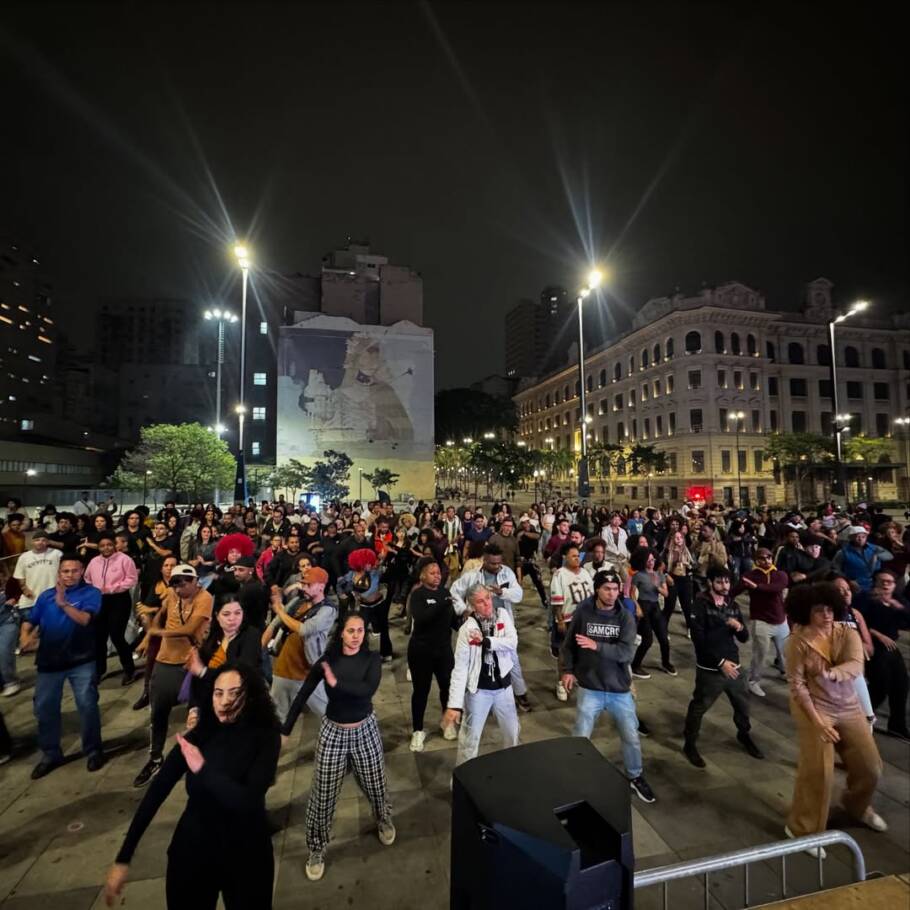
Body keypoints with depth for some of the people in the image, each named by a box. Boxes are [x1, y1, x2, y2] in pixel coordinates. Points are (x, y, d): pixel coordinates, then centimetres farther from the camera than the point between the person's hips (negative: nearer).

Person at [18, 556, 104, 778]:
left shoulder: (91, 593, -9)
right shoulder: (46, 595, 7)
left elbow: (84, 619, -21)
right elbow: (29, 621, 8)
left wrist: (63, 603, -33)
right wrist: (25, 634, -13)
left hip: (81, 661, -4)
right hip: (49, 661, 4)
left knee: (87, 705, -1)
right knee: (44, 708, 13)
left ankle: (93, 750, 18)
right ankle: (51, 754, 33)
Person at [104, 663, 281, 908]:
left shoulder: (265, 739, -21)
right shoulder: (197, 737, -12)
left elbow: (250, 802, -27)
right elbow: (156, 793, -10)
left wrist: (203, 769, -29)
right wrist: (123, 859, -15)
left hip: (246, 856, -2)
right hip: (192, 851, 2)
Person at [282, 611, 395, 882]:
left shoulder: (372, 659, -13)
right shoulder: (327, 660, -11)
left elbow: (368, 689, -29)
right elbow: (302, 695, -5)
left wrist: (337, 683, -35)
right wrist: (285, 730, -5)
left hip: (365, 730, 0)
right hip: (333, 732, 0)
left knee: (375, 784, 16)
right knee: (323, 793, 6)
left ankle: (384, 820, 48)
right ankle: (317, 849, 32)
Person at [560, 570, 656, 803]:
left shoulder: (626, 617, -10)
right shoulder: (583, 612, -11)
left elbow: (627, 652, -21)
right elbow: (568, 643, 3)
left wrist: (597, 646, -32)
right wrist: (568, 669, -2)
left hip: (619, 689, 1)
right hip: (589, 689, -1)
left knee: (631, 737, 16)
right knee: (580, 738, 9)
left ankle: (635, 777, 42)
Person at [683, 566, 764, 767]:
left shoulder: (732, 605, 5)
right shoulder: (701, 604, -13)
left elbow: (744, 638, 7)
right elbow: (698, 639, -17)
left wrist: (740, 627, -14)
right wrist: (720, 662, -19)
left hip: (734, 665, 6)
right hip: (709, 669, -6)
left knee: (743, 703, 21)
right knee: (699, 707, 5)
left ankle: (744, 734, 50)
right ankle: (690, 744, 24)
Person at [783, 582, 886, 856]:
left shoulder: (848, 634, -7)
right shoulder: (798, 641, -18)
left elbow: (856, 666, -23)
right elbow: (797, 686, -16)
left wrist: (831, 672, -41)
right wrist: (818, 721, -19)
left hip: (848, 708, 5)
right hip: (814, 709, -5)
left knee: (870, 766, 16)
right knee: (818, 771, -6)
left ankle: (857, 806, 49)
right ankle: (803, 829, 14)